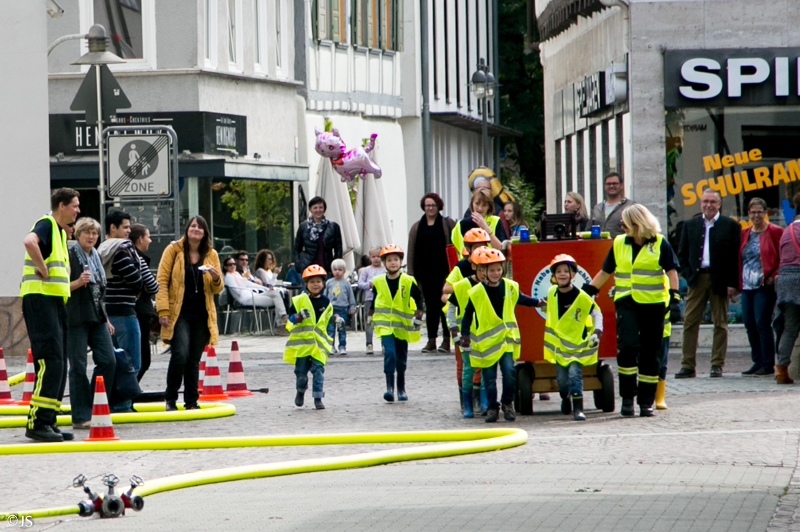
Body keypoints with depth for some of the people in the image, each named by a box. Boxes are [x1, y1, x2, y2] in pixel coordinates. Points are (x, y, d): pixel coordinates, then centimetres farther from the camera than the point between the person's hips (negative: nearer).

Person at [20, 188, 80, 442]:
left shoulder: (60, 231, 21)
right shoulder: (46, 225, -10)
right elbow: (30, 242, -33)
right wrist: (43, 268, -23)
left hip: (56, 301, 10)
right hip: (40, 296, -10)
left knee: (58, 364, 9)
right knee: (50, 361, -15)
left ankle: (48, 422, 12)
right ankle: (37, 423, -16)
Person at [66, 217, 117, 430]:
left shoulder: (95, 256, 17)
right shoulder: (70, 255, -6)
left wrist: (106, 319, 21)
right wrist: (78, 282, -27)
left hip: (96, 317, 7)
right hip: (76, 317, -7)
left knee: (108, 360, 0)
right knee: (78, 366, -5)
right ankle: (81, 417, -1)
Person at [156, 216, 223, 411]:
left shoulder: (211, 255, 11)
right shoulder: (173, 250, 1)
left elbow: (217, 289, 14)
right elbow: (162, 281, -2)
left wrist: (216, 278, -10)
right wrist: (163, 310, -12)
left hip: (202, 315, 4)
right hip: (179, 313, -4)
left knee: (194, 360, 6)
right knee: (180, 355, -18)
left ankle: (191, 402, 13)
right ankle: (170, 399, -4)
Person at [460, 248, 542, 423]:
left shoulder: (510, 287, 3)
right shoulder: (476, 293, -7)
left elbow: (520, 299, 24)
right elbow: (467, 315, 0)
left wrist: (537, 303, 20)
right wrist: (465, 336, -2)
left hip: (507, 338, 2)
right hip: (486, 340, -2)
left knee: (509, 371, -10)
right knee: (489, 377, 2)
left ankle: (508, 403, 7)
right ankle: (492, 407, 14)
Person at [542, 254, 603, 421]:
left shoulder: (582, 298, -15)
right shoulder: (552, 293, -2)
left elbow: (596, 313, -7)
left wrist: (596, 333, -17)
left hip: (578, 344, -4)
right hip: (558, 343, 4)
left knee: (574, 373, -18)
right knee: (561, 377, 5)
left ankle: (578, 409, -17)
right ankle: (566, 398, 36)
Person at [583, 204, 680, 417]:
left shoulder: (660, 244, 3)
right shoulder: (619, 244, 11)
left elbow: (671, 271, 0)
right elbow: (605, 272, 18)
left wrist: (674, 297, -12)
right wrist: (587, 292, 15)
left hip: (653, 303, -1)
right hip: (626, 303, 1)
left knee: (650, 353, 2)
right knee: (627, 346, -15)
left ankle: (646, 401, 9)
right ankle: (627, 397, -6)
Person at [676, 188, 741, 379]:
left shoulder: (731, 226, 2)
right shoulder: (690, 225, 11)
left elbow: (736, 256, -2)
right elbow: (682, 254, 12)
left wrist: (732, 283, -9)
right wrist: (688, 275, -3)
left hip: (720, 281, -2)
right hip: (696, 278, 2)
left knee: (720, 324, 3)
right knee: (690, 322, -2)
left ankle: (717, 365, 9)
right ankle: (688, 366, -1)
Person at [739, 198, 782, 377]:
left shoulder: (774, 232, -4)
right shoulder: (744, 233, 14)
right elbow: (738, 259, 19)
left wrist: (774, 276, -11)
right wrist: (736, 282, 10)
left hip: (765, 286, -6)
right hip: (747, 286, 6)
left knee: (762, 323, -10)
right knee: (749, 324, 5)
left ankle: (768, 365, -5)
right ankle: (758, 362, 14)